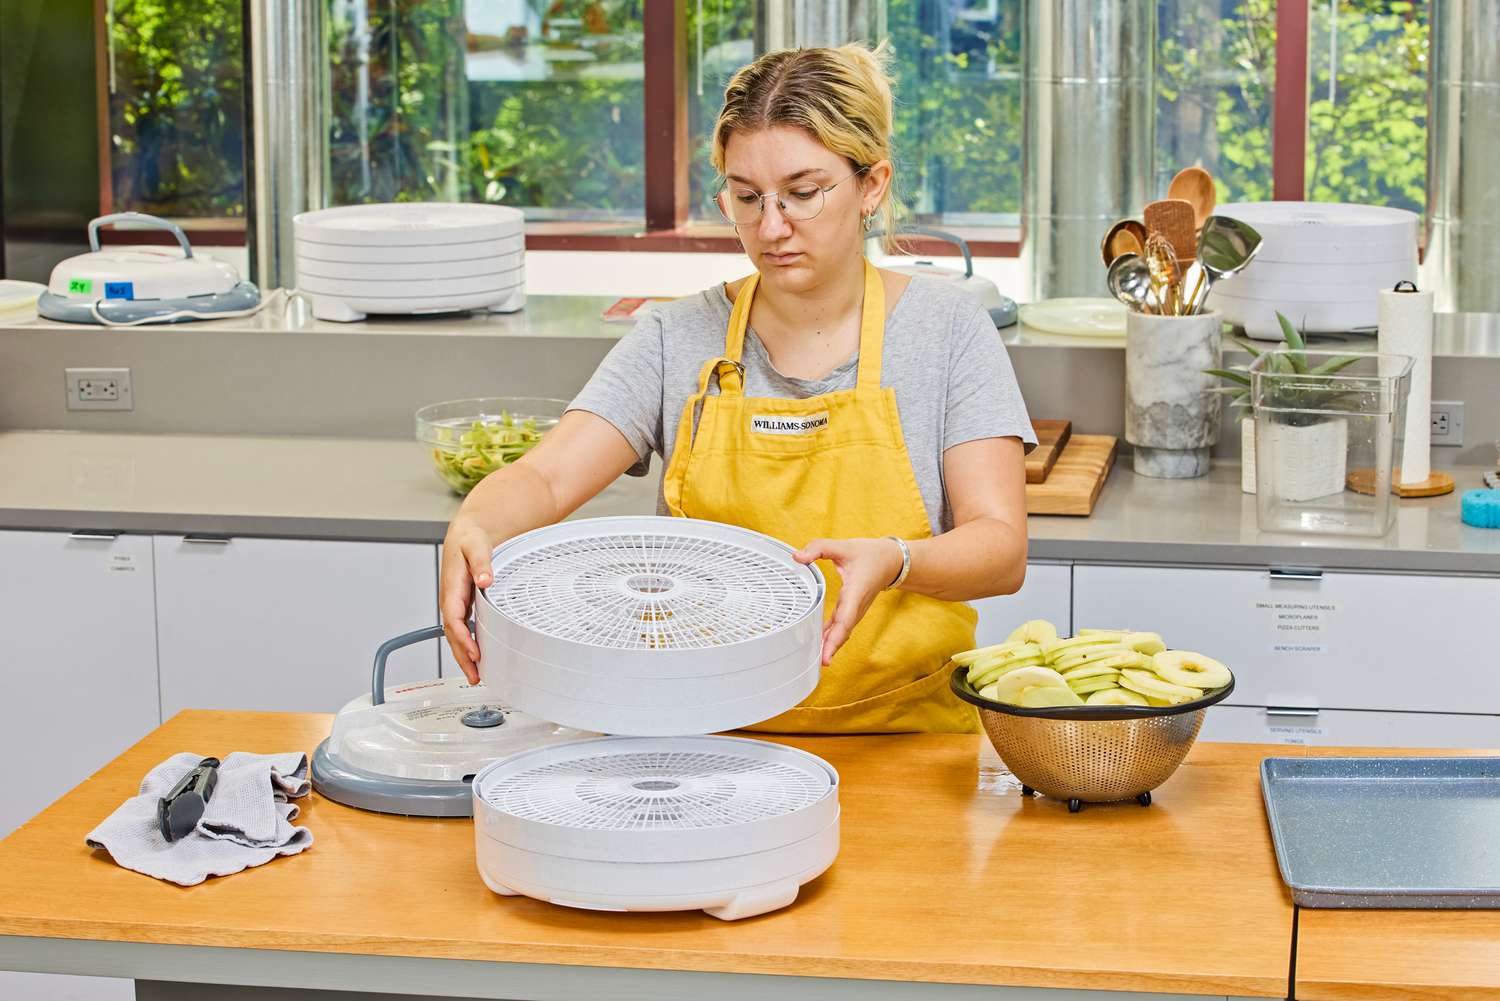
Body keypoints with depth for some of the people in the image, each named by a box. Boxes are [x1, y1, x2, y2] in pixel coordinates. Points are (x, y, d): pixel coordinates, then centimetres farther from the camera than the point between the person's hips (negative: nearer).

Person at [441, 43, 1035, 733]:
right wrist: (474, 527, -28)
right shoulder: (679, 340, 6)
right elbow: (547, 478, -4)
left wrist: (893, 562, -28)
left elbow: (1002, 550, -6)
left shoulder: (946, 331, 2)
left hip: (903, 736, -1)